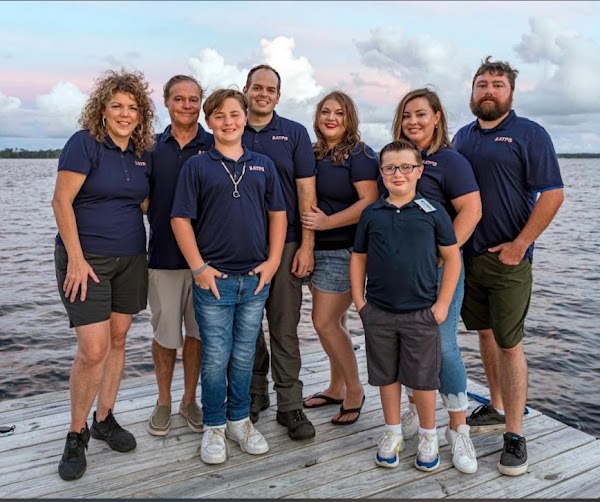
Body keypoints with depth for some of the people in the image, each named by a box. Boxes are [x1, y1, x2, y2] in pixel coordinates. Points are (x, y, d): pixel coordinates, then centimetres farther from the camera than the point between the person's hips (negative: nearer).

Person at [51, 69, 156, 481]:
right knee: (93, 350, -9)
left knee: (118, 341, 11)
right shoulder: (84, 144, -10)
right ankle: (77, 434, 12)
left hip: (130, 260, 6)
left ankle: (105, 419, 29)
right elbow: (61, 202, -13)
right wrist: (76, 258, -17)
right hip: (86, 259, -6)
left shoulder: (143, 153, 8)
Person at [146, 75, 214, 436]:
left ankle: (190, 400, 26)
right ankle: (164, 402, 26)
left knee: (197, 331, 10)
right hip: (164, 254, 1)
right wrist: (160, 226, 0)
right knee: (165, 333, 8)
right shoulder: (153, 147, 6)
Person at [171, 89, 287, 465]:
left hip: (256, 277, 3)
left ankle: (240, 420, 29)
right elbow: (181, 219, -3)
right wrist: (199, 267, -9)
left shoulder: (263, 165, 9)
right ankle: (213, 427, 22)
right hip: (214, 278, -2)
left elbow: (278, 213, 9)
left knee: (244, 356, 13)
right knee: (215, 357, 5)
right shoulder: (196, 166, 0)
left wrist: (273, 260, 0)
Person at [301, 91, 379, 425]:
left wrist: (327, 222, -20)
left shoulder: (360, 154, -8)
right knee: (335, 321, 13)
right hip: (317, 249, 7)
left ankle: (354, 390, 12)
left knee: (325, 322, -7)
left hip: (343, 250, -7)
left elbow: (369, 202, -19)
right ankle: (337, 388, 27)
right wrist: (307, 233, 6)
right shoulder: (314, 155, 12)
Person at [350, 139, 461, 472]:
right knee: (387, 376, 14)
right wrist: (359, 301, 3)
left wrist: (442, 304, -5)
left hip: (422, 313, -2)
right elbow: (358, 258, 9)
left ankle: (428, 436, 29)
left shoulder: (433, 211, -3)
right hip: (378, 313, 2)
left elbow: (452, 257, 0)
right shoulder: (371, 214, 3)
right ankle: (392, 433, 32)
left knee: (423, 379, 8)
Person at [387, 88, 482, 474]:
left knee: (443, 345, -3)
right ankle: (416, 409, 33)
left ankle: (459, 429, 13)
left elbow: (471, 211, -14)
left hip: (439, 268, -5)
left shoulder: (450, 160, -6)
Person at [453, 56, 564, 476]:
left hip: (507, 258, -5)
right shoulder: (462, 137, 13)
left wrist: (519, 245, -15)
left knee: (509, 343, -3)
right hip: (466, 256, 6)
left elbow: (553, 194, -10)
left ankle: (515, 434, 7)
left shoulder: (529, 134, -4)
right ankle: (497, 408, 31)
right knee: (485, 334, 15)